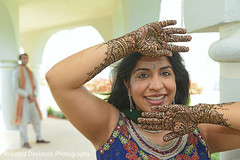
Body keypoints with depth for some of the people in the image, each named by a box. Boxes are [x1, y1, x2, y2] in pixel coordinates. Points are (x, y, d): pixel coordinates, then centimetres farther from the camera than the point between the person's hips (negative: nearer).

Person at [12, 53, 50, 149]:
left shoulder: (30, 72, 15)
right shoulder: (16, 72, -6)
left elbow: (35, 87, 14)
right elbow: (15, 88, -13)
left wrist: (34, 96, -6)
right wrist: (28, 96, -16)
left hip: (31, 100, 6)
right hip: (22, 100, -6)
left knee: (37, 119, 7)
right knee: (23, 121, -5)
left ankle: (39, 139, 19)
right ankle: (26, 142, 6)